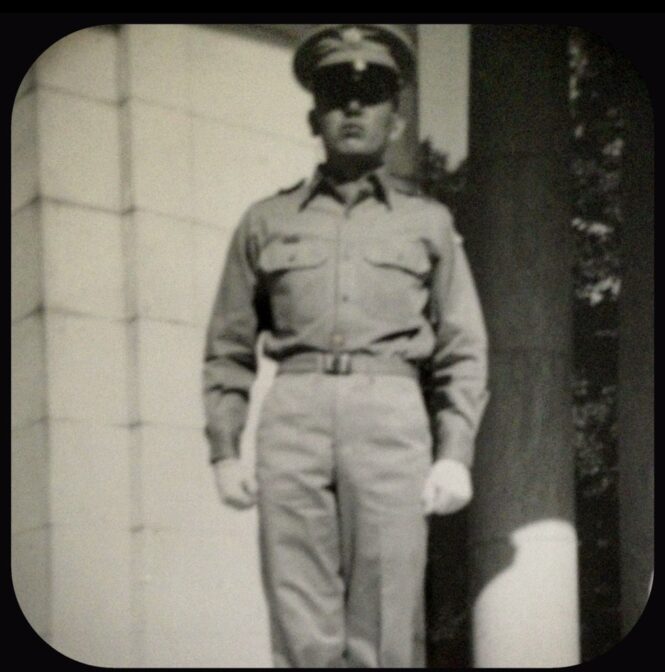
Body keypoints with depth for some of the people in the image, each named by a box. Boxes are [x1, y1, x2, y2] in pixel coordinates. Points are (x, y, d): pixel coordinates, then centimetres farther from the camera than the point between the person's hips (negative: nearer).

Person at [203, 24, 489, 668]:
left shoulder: (428, 222, 15)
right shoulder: (266, 222, 16)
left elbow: (464, 352, 11)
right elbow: (228, 349, 15)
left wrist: (455, 455, -1)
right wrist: (224, 452, 5)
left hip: (390, 421, 0)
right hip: (294, 417, 1)